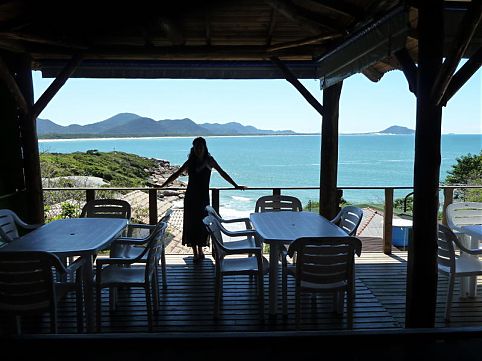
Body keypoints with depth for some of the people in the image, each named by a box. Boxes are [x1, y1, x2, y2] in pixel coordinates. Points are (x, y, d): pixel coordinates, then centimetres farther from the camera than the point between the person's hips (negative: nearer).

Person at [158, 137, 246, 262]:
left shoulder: (209, 160, -1)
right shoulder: (190, 162, 6)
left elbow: (222, 173, 2)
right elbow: (176, 174, 13)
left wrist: (236, 185, 2)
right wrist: (162, 185, 13)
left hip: (203, 197, -2)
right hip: (190, 197, 2)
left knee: (201, 224, 0)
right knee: (191, 223, 1)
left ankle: (200, 251, 18)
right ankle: (196, 253, 10)